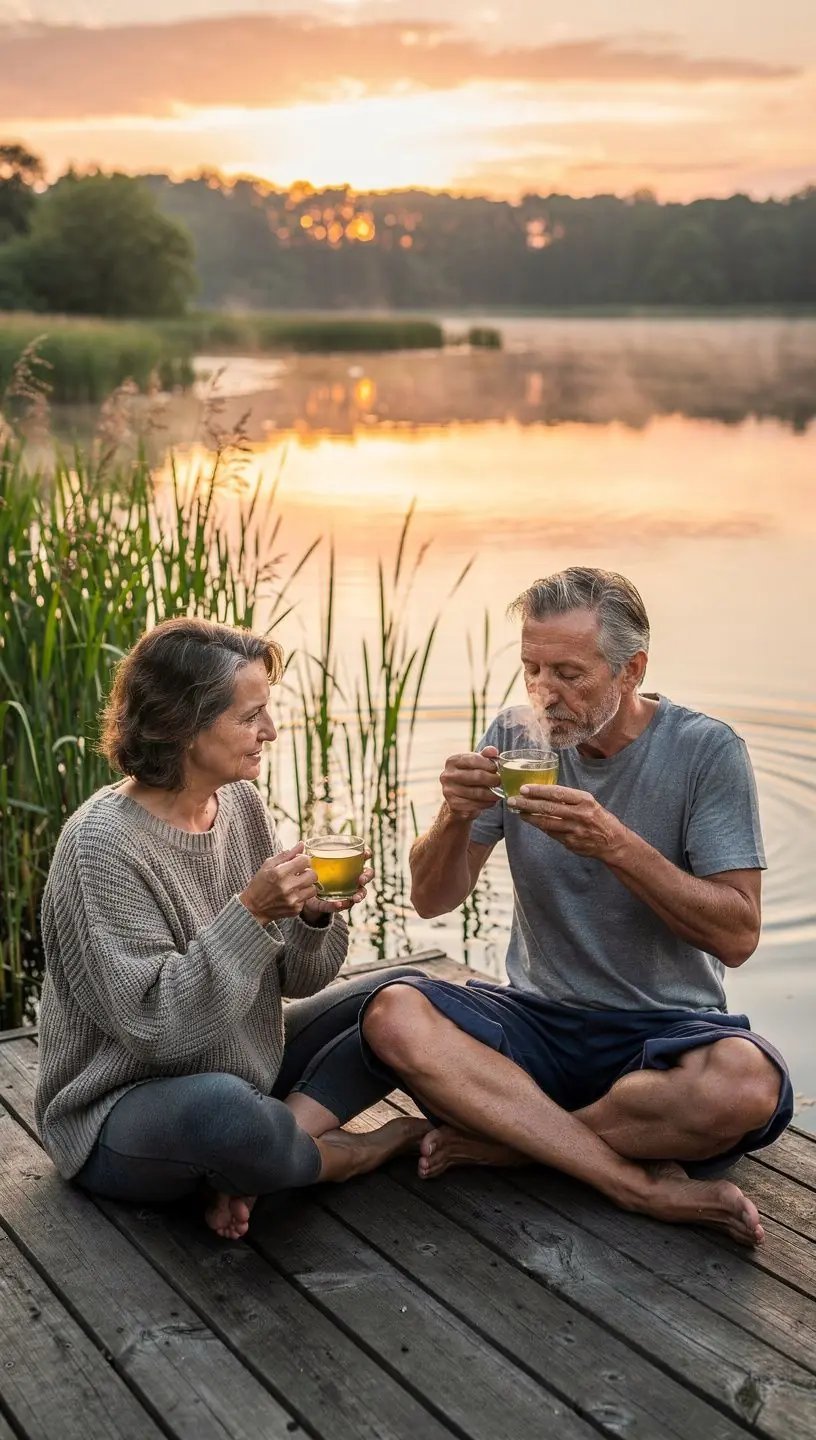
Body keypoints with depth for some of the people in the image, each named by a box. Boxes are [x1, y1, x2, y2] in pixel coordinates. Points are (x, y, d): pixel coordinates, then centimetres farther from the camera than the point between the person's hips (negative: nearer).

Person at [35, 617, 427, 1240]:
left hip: (248, 1064, 8)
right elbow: (156, 1025, -24)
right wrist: (251, 913, -29)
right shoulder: (103, 845, -22)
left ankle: (265, 1150, -13)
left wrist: (317, 917, -17)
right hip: (119, 1113, -8)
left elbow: (294, 979, 4)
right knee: (220, 1109, -40)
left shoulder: (241, 803, -1)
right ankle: (345, 1154, -6)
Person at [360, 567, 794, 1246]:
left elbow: (737, 936, -13)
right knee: (394, 1015, -27)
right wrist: (455, 818, -18)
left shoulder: (706, 750, -7)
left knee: (747, 1083, -37)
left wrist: (615, 843, -25)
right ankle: (645, 1187, -25)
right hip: (541, 1019, 3)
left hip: (667, 1028, -2)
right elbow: (433, 899, 3)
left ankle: (498, 1136, -15)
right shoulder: (517, 738, 2)